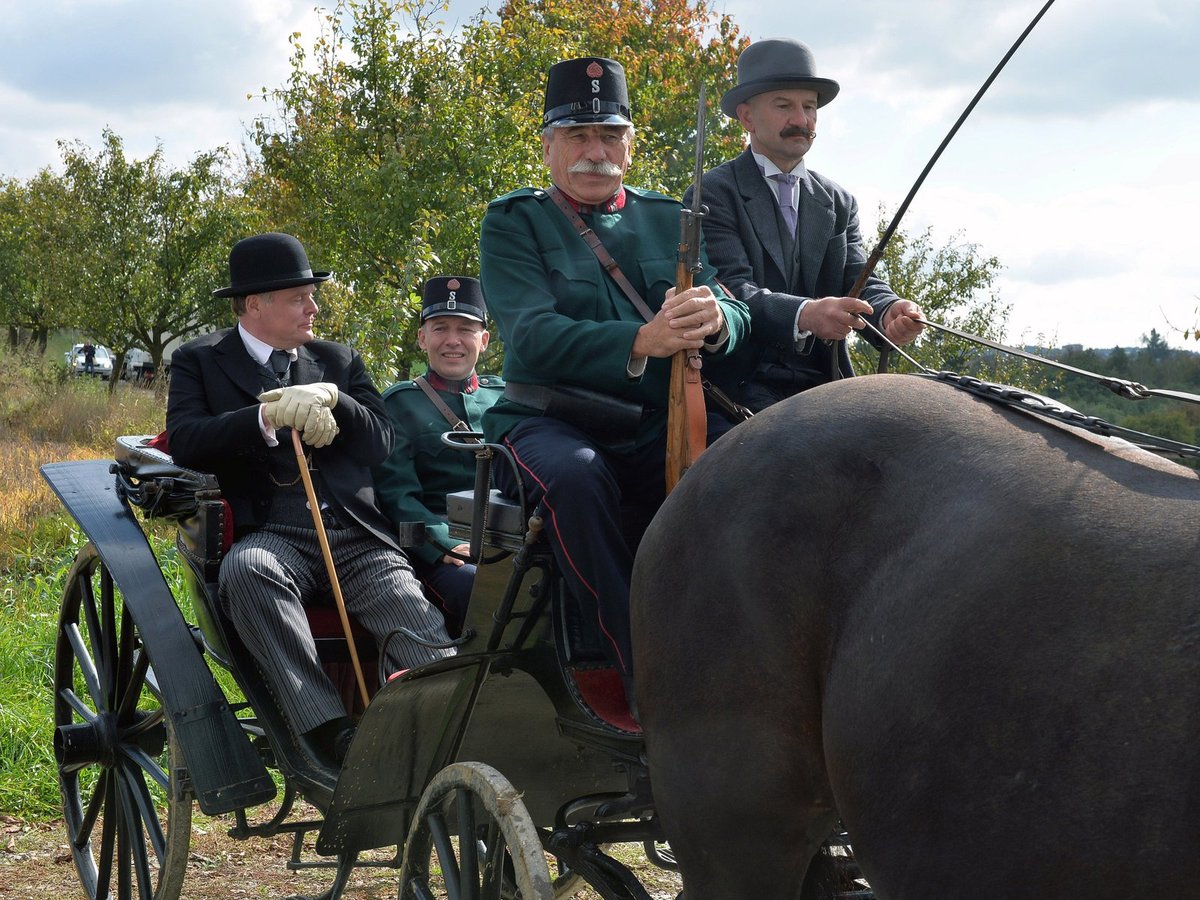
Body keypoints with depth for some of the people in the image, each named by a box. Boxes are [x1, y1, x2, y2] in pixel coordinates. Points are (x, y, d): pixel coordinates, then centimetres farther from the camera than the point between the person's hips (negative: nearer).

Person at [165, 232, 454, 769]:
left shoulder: (339, 362, 24)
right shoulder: (198, 361, 14)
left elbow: (380, 443, 11)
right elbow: (184, 443, -4)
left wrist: (332, 400, -9)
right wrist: (267, 417, -18)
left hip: (358, 537, 4)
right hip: (270, 537, -3)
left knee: (423, 641, -23)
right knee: (246, 570, -38)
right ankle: (331, 735, -43)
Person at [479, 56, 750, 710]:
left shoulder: (668, 221, 16)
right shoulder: (513, 222, 4)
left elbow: (735, 317, 4)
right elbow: (531, 335, -13)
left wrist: (713, 319, -23)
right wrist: (640, 342, -29)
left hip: (660, 427, 3)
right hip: (552, 422, -3)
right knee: (573, 477, -37)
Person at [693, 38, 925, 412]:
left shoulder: (838, 203, 19)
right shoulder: (715, 193, 0)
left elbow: (858, 281, 8)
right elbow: (730, 289, -13)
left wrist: (888, 312, -17)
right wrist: (804, 315, -32)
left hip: (824, 387, 6)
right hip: (746, 390, -5)